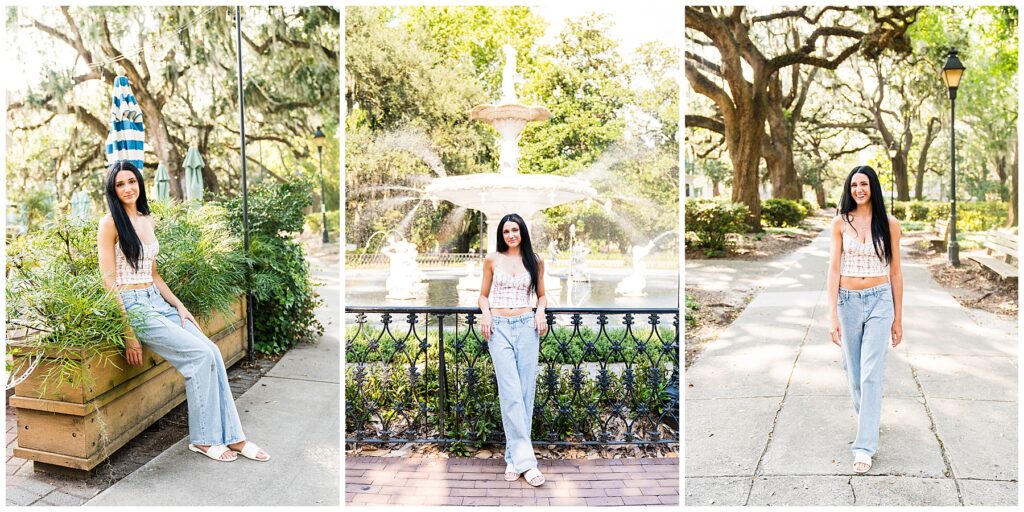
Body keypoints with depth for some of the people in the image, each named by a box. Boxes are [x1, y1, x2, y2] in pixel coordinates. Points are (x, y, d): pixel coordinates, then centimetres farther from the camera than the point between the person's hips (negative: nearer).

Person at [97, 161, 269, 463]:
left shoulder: (148, 221, 15)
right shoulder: (110, 223, -7)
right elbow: (109, 281, -12)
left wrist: (179, 305, 9)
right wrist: (128, 334, -17)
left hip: (158, 302, 7)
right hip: (132, 306, -6)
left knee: (212, 352, -12)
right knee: (200, 355, -19)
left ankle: (231, 436, -7)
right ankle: (202, 439, -6)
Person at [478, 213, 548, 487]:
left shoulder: (535, 260, 9)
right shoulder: (492, 260, 7)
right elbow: (483, 295, 13)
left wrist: (541, 312, -2)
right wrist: (485, 313, -6)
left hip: (527, 326, 2)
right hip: (499, 328, -1)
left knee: (526, 391, 0)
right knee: (511, 392, -9)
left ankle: (514, 457, 10)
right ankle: (524, 458, -7)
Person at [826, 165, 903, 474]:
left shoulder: (889, 224, 0)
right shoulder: (840, 223, 0)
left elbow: (895, 272, 4)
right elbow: (834, 268, -4)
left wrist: (898, 318, 5)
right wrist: (832, 315, -10)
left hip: (880, 301, -1)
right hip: (848, 301, 1)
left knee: (871, 373, -7)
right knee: (853, 371, 11)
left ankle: (865, 446, -1)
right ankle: (869, 417, 40)